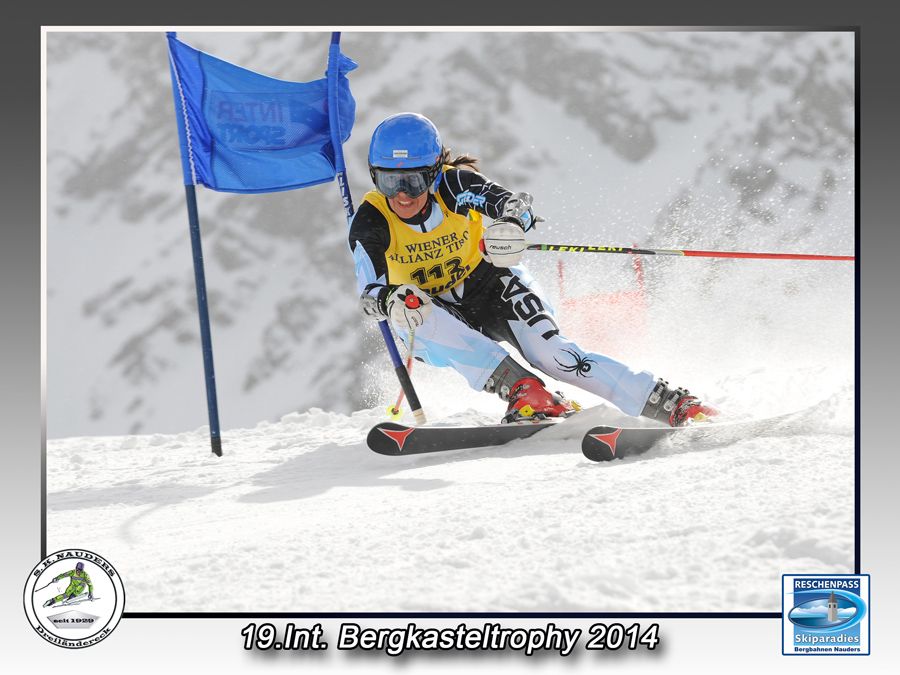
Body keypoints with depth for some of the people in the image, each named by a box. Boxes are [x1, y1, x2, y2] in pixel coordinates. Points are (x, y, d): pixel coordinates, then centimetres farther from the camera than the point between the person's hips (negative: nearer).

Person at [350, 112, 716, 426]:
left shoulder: (453, 185, -22)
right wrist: (390, 301, -48)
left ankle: (668, 402, -22)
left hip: (487, 287, -1)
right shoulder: (370, 223, -21)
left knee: (550, 351, -22)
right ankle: (523, 390, -35)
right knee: (421, 317, -34)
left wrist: (510, 221, -57)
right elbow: (368, 294, -25)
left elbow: (515, 203, -33)